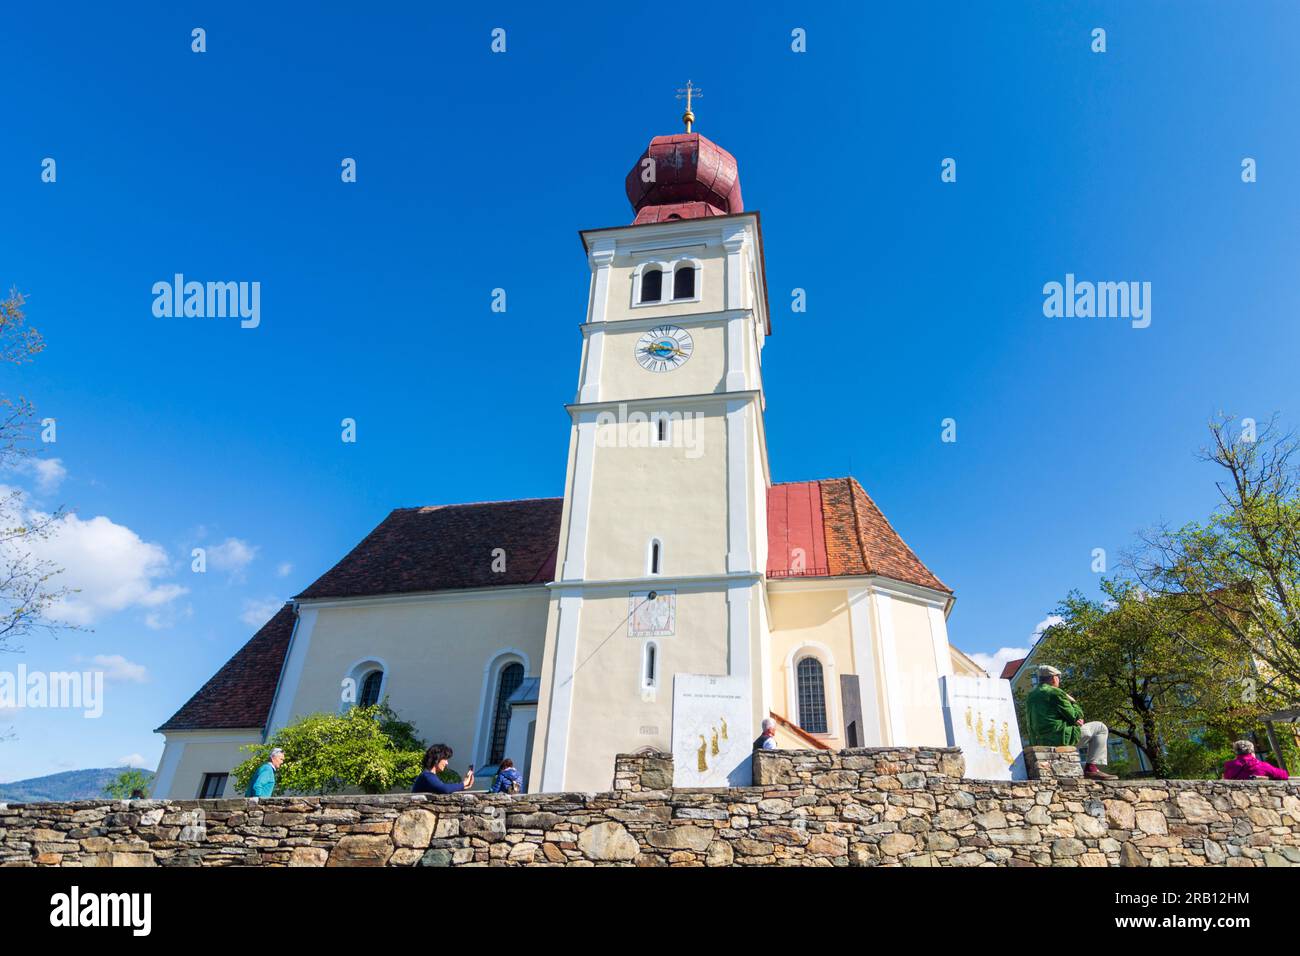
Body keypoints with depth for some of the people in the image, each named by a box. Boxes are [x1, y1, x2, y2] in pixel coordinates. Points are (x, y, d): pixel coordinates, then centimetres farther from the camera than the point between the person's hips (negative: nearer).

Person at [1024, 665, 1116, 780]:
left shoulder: (1031, 695, 15)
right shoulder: (1055, 693, -10)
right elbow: (1076, 716, -6)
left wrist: (1074, 719, 13)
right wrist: (1074, 702, 13)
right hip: (1059, 738, -8)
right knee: (1100, 728, 8)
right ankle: (1091, 767, 2)